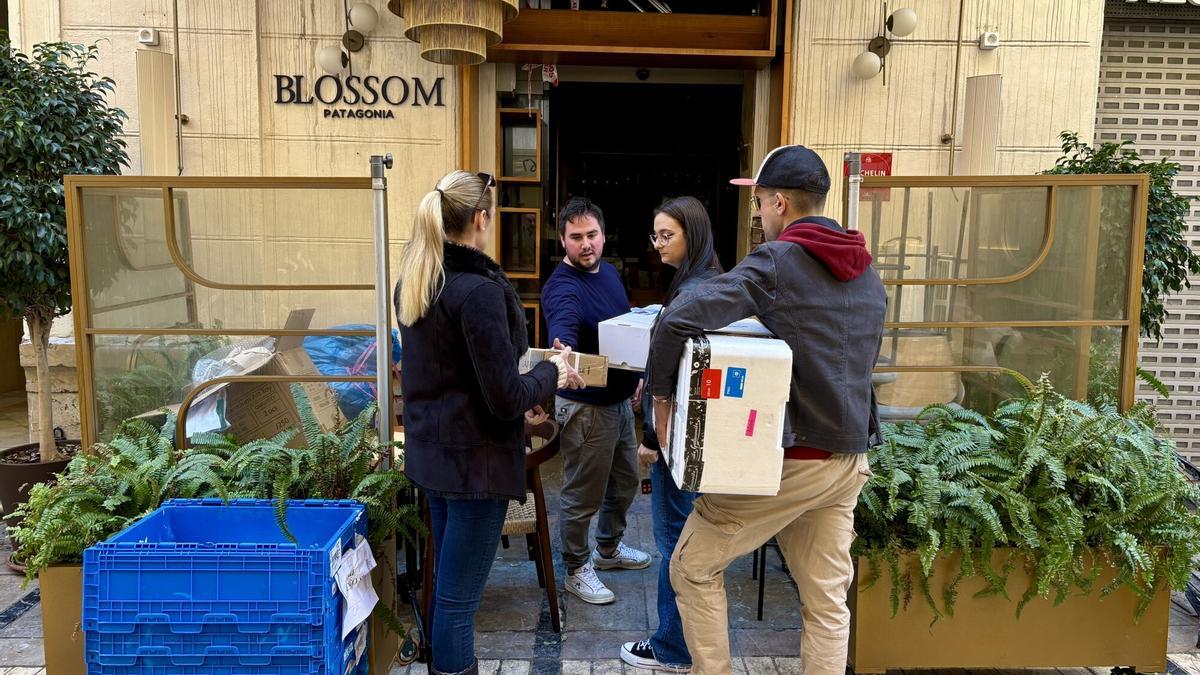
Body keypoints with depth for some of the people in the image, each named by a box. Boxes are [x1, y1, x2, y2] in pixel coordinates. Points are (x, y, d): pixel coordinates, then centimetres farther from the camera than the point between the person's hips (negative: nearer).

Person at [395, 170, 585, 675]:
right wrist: (553, 374, -4)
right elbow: (507, 396, -22)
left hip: (430, 448, 9)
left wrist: (516, 403, 15)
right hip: (474, 457, -9)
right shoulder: (478, 290, -23)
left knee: (446, 582, 22)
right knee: (459, 596, 3)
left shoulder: (412, 282, 5)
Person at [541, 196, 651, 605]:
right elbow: (563, 327, -45)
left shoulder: (609, 272, 6)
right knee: (583, 496, 6)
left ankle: (609, 548, 46)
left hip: (620, 399, 9)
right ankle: (577, 571, 27)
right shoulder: (563, 288, -24)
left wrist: (636, 375, 15)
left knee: (625, 481, 24)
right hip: (586, 407, -9)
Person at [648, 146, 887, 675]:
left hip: (790, 458, -7)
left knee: (692, 567, 9)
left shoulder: (775, 262, -14)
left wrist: (660, 394, -11)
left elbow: (678, 320, -25)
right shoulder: (867, 274, 10)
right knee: (827, 597, 14)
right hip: (850, 458, 8)